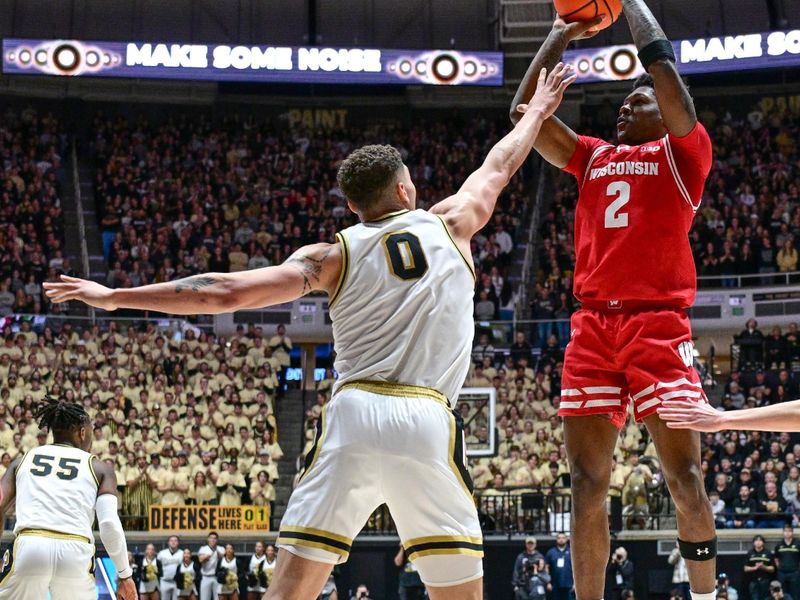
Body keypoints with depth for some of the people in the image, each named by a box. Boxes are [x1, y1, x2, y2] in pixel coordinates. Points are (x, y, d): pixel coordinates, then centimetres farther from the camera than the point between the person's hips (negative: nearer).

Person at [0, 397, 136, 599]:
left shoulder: (23, 460, 21)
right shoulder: (99, 468, 16)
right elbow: (110, 525, 3)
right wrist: (125, 575, 10)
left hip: (29, 547, 0)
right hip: (76, 553, 0)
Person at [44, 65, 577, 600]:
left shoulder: (333, 256, 11)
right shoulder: (450, 226, 14)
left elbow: (225, 292, 3)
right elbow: (498, 169, 33)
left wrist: (116, 297, 9)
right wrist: (538, 112, 53)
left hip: (354, 415, 0)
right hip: (428, 423, 0)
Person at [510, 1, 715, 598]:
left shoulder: (681, 153, 8)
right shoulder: (594, 157, 22)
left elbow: (662, 63, -3)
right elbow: (525, 112, 20)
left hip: (657, 320, -5)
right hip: (593, 325, 5)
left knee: (684, 474, -7)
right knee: (587, 481, 1)